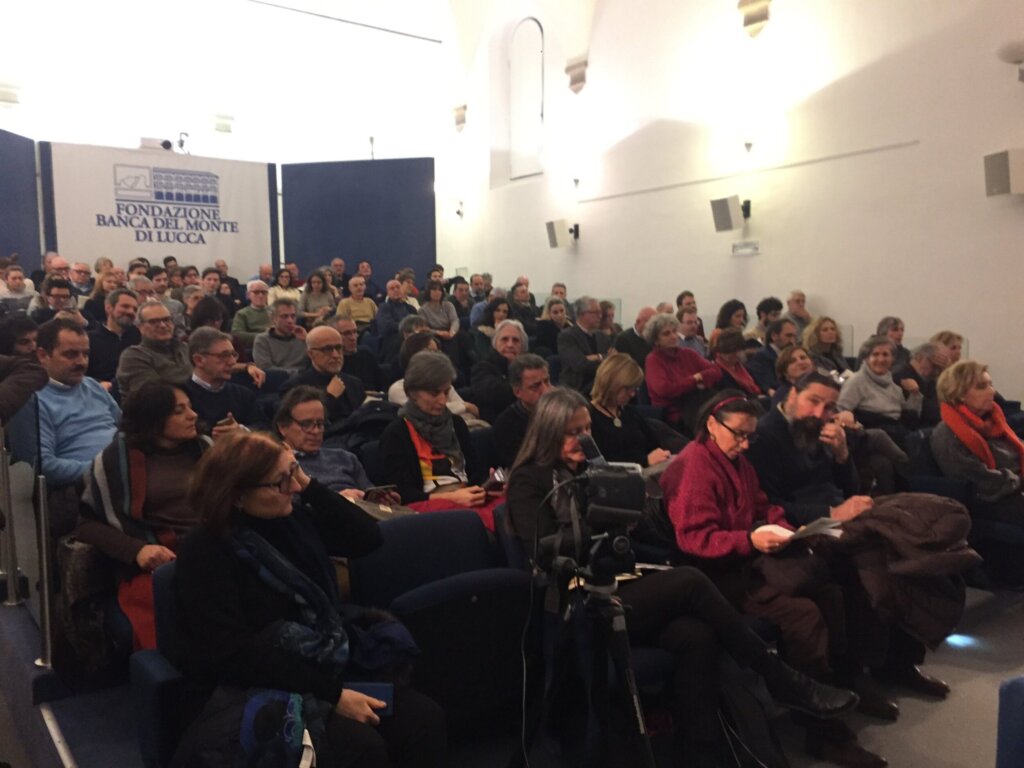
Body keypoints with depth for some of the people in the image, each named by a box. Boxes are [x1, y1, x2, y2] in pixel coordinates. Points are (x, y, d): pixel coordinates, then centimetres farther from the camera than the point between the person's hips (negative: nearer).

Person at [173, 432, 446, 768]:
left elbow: (368, 537, 6)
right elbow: (236, 655, -20)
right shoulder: (205, 552, -14)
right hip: (264, 687, -6)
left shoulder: (293, 519, 5)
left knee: (423, 717, -15)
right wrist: (332, 695, -24)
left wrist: (309, 484, -4)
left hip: (329, 667, 6)